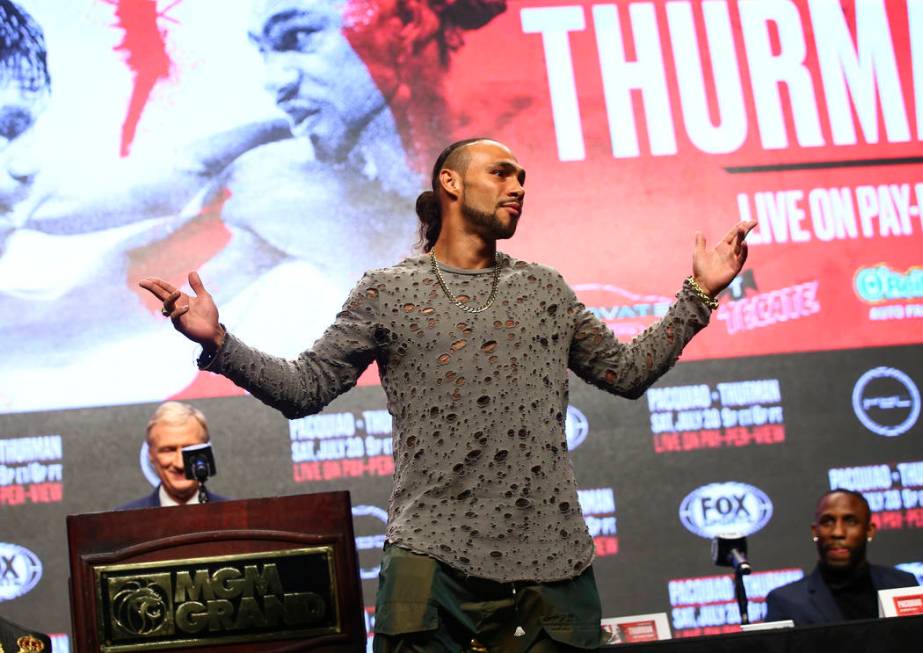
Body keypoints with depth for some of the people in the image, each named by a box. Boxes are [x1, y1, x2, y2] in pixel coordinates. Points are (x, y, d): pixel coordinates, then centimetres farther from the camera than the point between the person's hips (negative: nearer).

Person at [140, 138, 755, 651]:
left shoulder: (544, 289, 15)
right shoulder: (387, 292, 6)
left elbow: (627, 371, 19)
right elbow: (305, 388, 4)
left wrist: (700, 294, 16)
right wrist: (217, 341, -9)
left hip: (551, 558, 3)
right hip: (435, 556, -3)